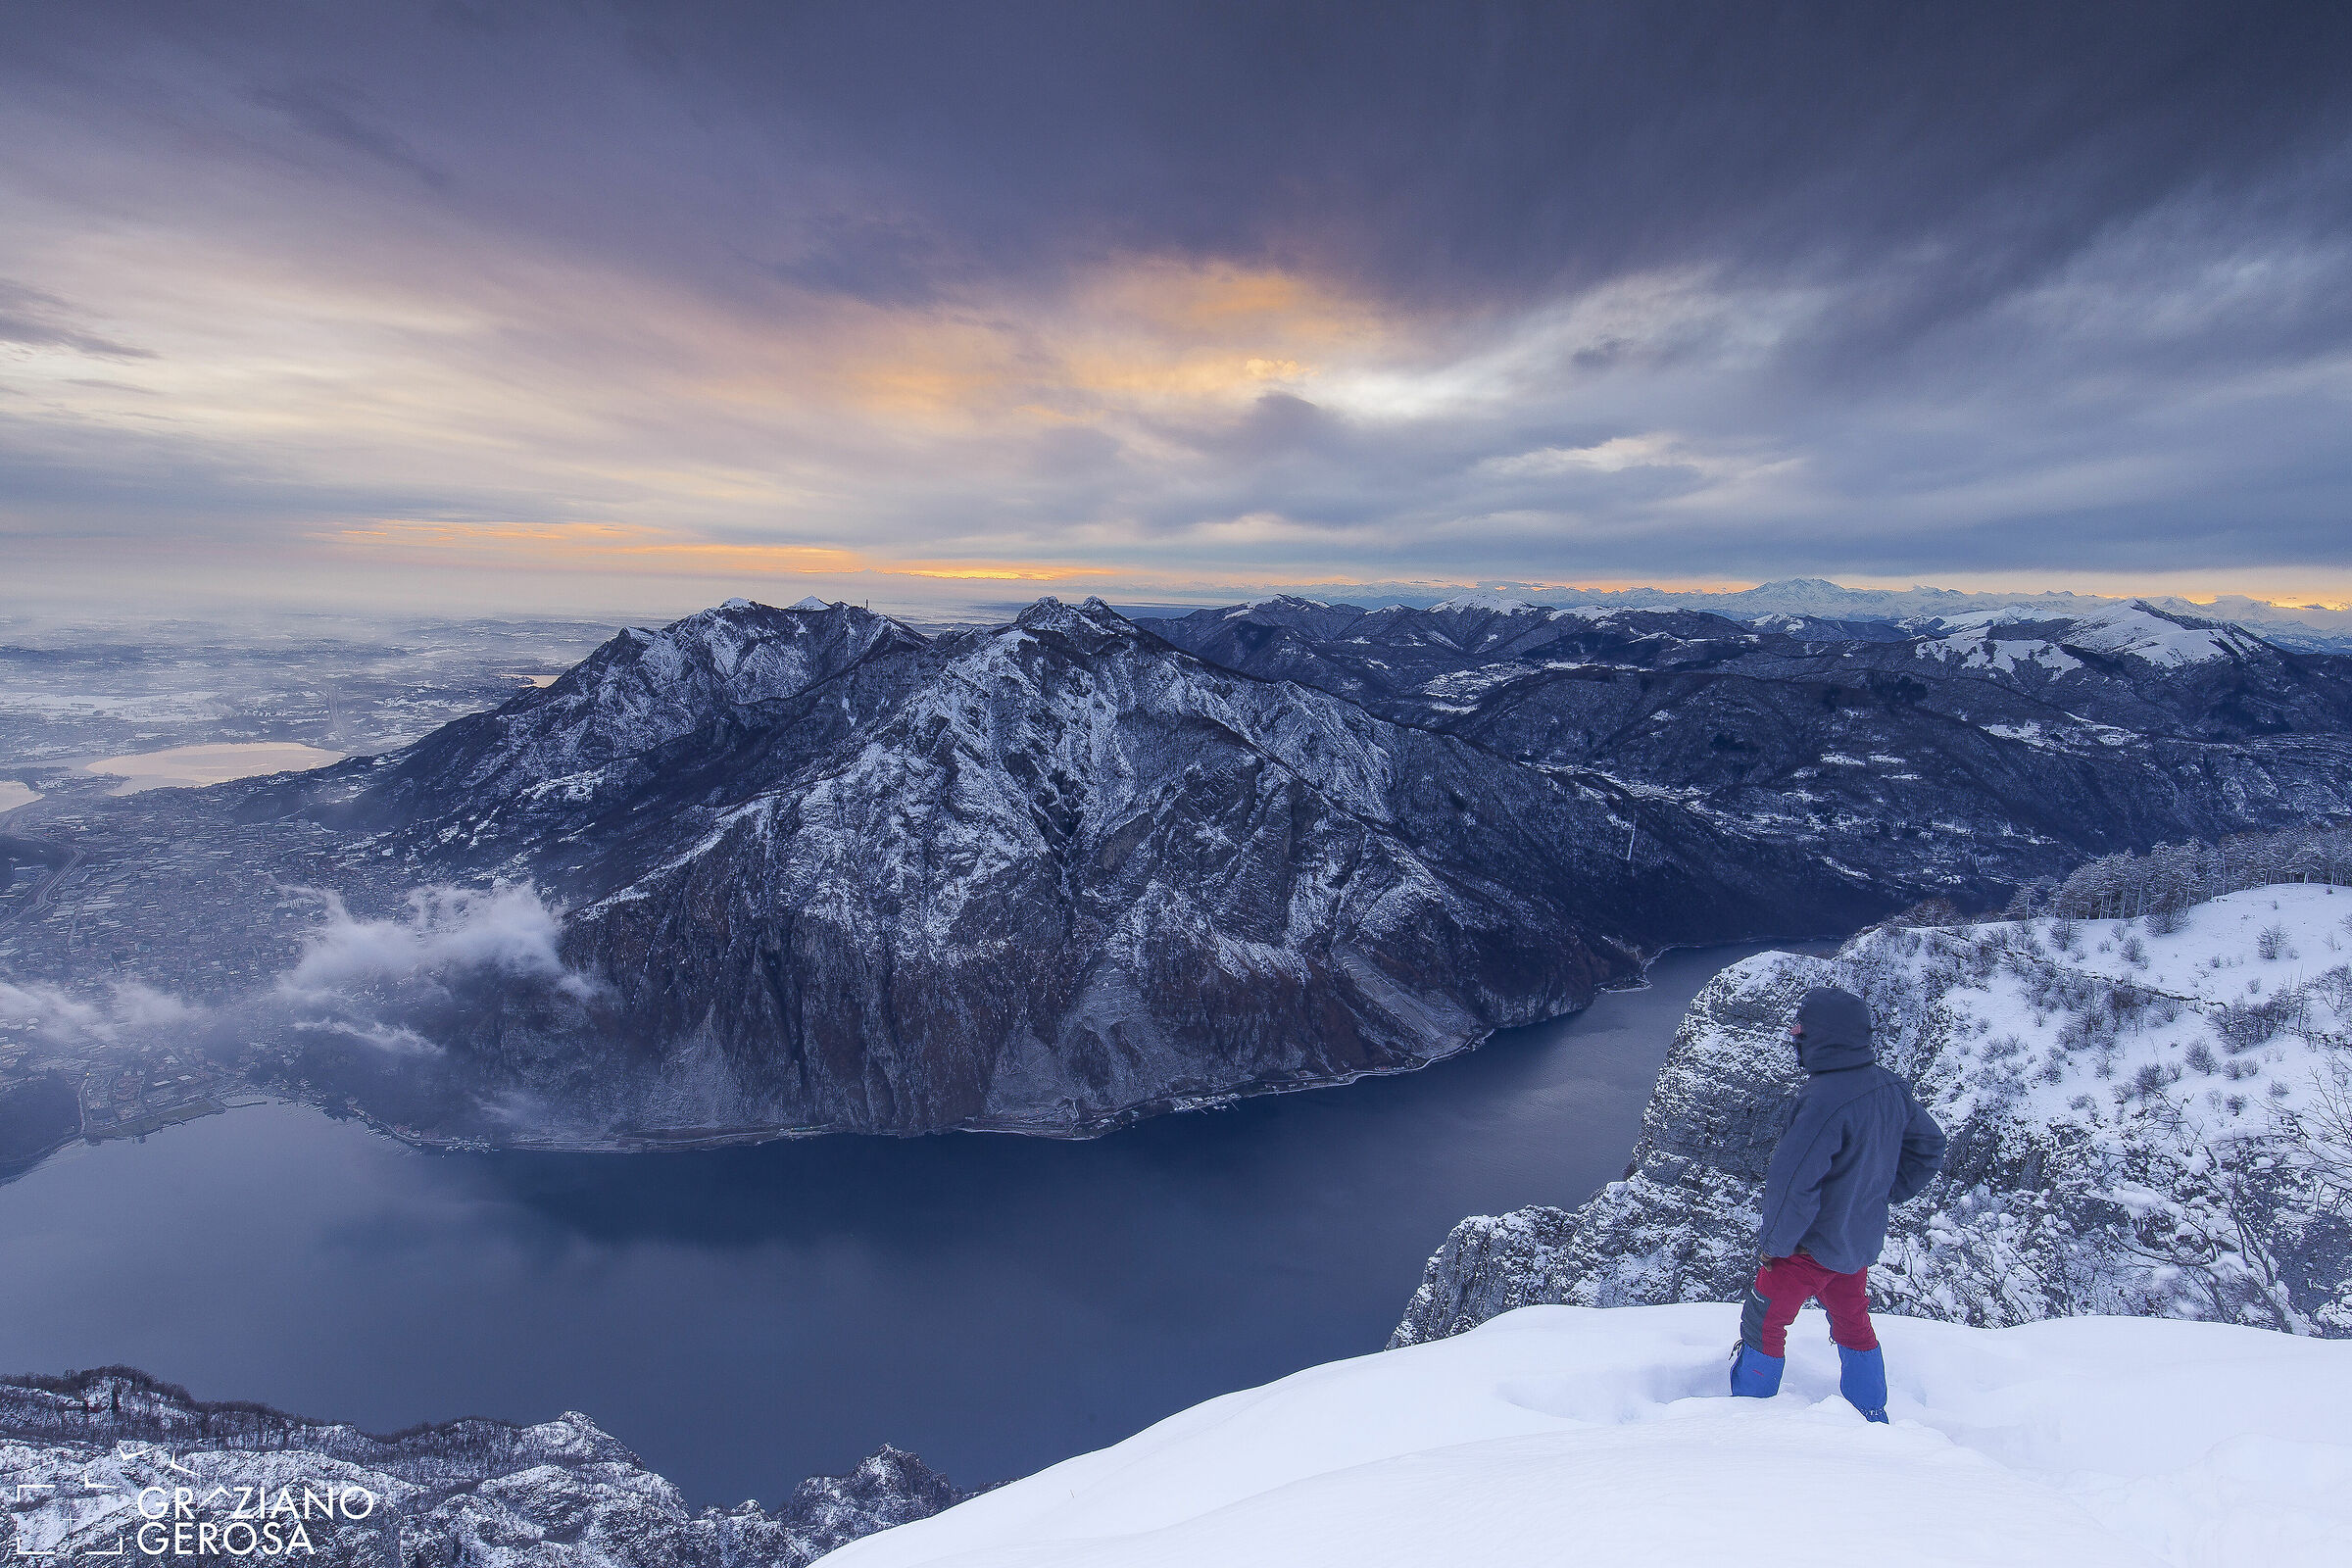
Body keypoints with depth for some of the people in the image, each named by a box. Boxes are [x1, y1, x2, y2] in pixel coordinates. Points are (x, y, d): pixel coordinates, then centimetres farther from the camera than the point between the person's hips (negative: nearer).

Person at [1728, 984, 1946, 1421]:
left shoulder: (1823, 1101, -33)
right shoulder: (1891, 1087, -8)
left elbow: (1793, 1185, -30)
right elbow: (1929, 1149, 8)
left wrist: (1772, 1244, -15)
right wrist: (1878, 1197, 13)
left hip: (1812, 1245, -7)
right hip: (1863, 1239, 7)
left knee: (1763, 1325, 11)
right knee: (1853, 1325, 27)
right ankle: (1873, 1421, 43)